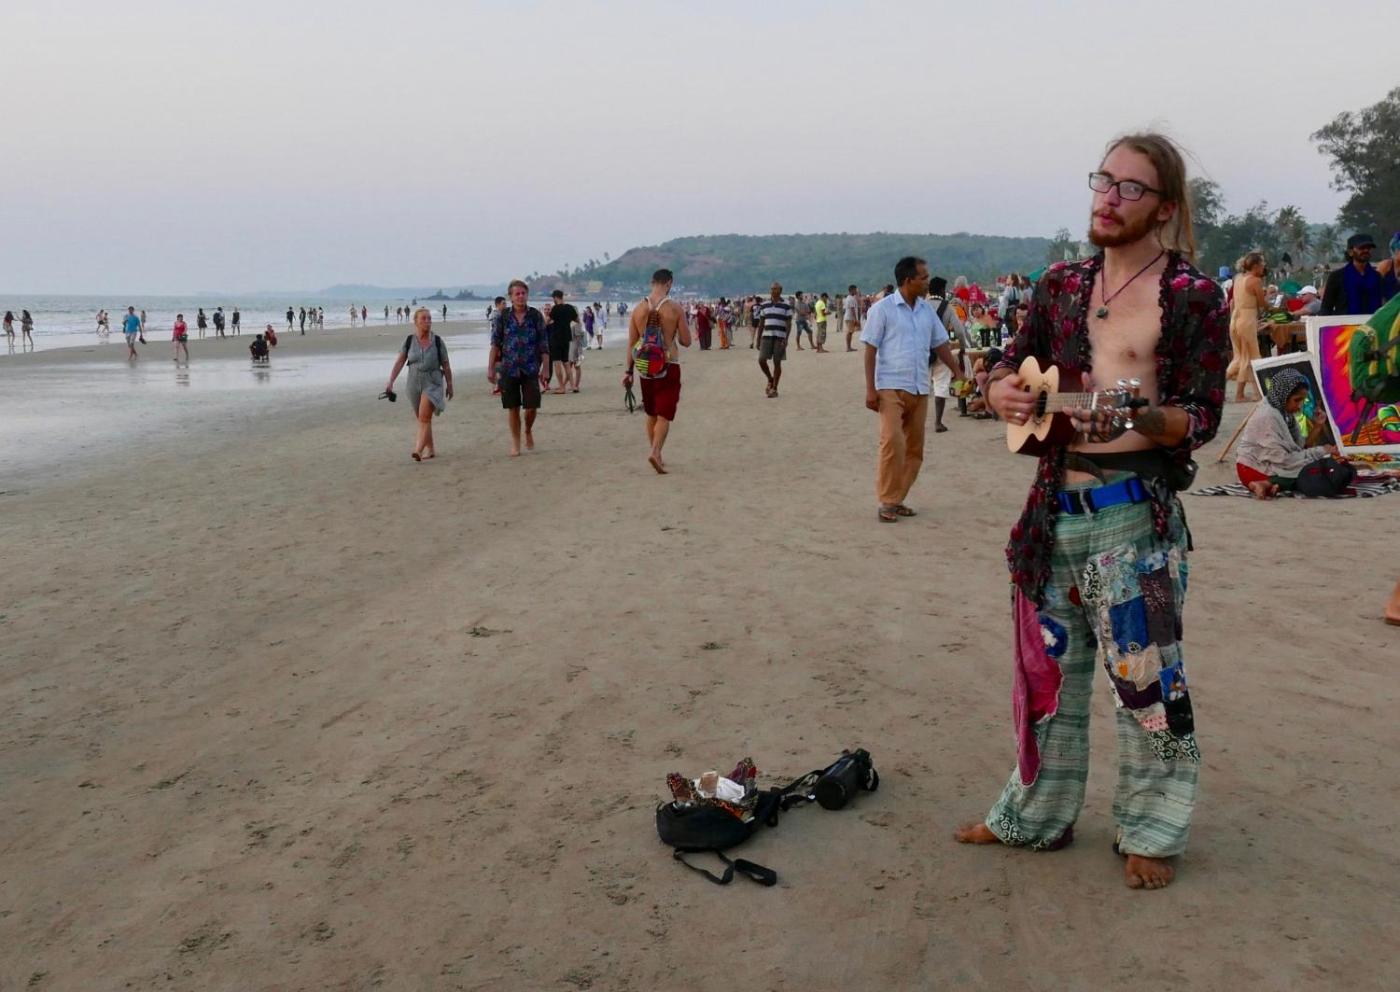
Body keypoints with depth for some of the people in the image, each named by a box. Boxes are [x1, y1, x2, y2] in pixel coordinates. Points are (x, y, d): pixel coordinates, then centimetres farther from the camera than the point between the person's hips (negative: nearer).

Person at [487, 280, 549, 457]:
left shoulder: (536, 316, 1)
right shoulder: (503, 317, 2)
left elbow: (544, 345, 2)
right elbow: (495, 344, 3)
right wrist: (490, 368, -2)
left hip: (530, 369, 0)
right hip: (508, 369, 0)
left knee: (531, 406, -2)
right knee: (512, 408, 4)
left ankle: (528, 432, 28)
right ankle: (515, 443, 17)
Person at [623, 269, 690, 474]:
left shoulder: (639, 309, 1)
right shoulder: (674, 308, -9)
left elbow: (631, 343, 3)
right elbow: (686, 341, -6)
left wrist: (628, 371, 9)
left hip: (645, 368, 4)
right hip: (669, 367, -4)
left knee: (651, 414, 18)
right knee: (664, 415, -2)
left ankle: (657, 455, 24)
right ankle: (655, 452, -21)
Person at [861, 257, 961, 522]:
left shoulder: (927, 310, 10)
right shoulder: (883, 309, -5)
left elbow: (940, 345, 17)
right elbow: (870, 350, -6)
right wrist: (870, 389, -12)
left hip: (920, 389, 6)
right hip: (891, 388, -6)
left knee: (914, 448, 7)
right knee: (893, 442, -16)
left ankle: (897, 499, 16)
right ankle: (886, 502, -7)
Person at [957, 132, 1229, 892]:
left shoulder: (1191, 296, -5)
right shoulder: (1062, 285, 10)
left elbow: (1203, 416, -8)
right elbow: (1008, 370, 15)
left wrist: (1139, 419, -27)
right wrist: (1005, 392, -8)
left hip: (1135, 512, -5)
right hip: (1056, 507, 5)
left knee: (1145, 677, 2)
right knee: (1047, 669, 14)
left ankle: (1151, 833, 22)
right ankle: (1037, 815, 30)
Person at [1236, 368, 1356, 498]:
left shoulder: (1284, 412, 4)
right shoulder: (1268, 416, -22)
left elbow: (1297, 447, -1)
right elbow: (1283, 459, -22)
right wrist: (1320, 451, -15)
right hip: (1256, 469, -9)